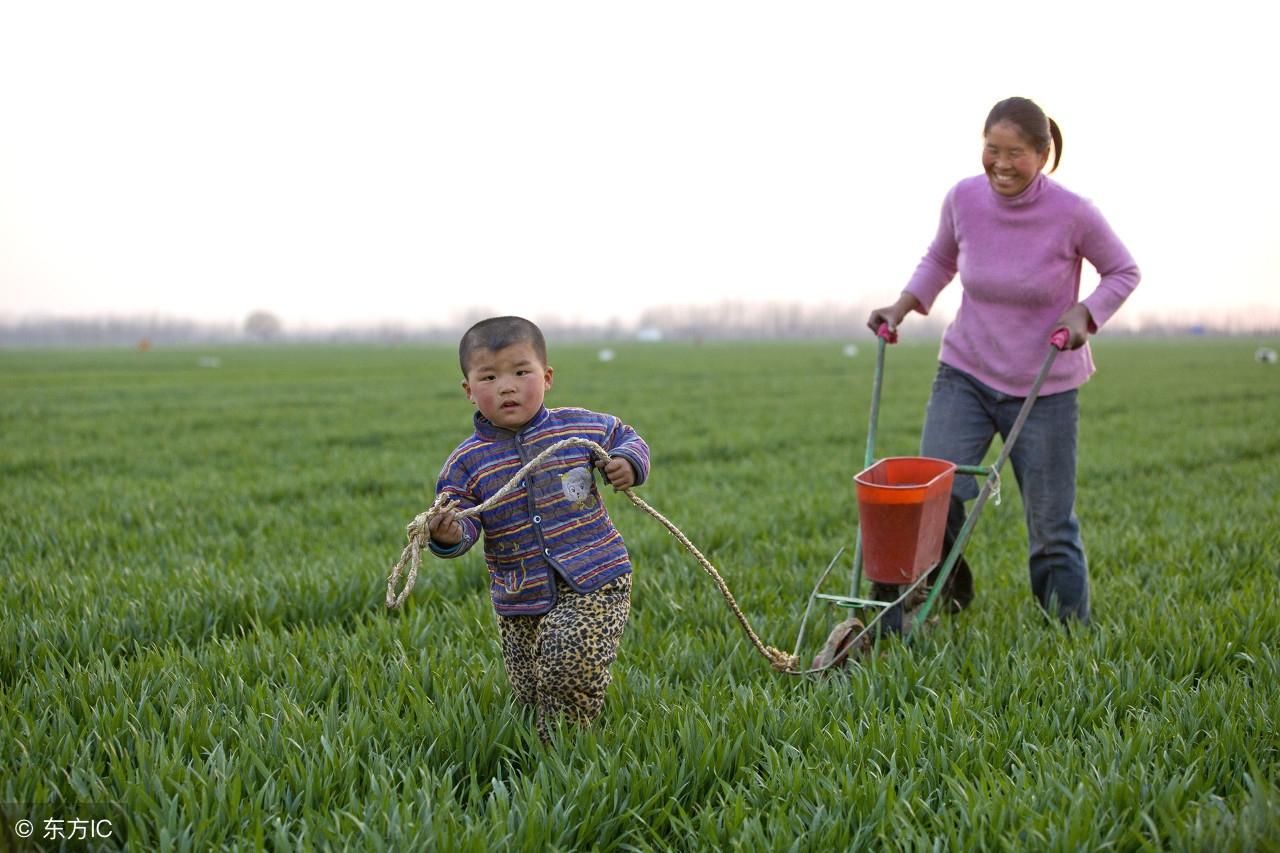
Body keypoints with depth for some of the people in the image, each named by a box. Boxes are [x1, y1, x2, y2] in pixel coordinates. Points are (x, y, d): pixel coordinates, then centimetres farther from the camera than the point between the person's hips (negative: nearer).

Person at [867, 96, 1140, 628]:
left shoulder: (1073, 214, -17)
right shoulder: (963, 199, -8)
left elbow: (1123, 272, 0)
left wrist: (1083, 314, -17)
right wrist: (904, 306, -2)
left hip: (1044, 388, -2)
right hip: (965, 374, 2)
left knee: (1052, 526, 3)